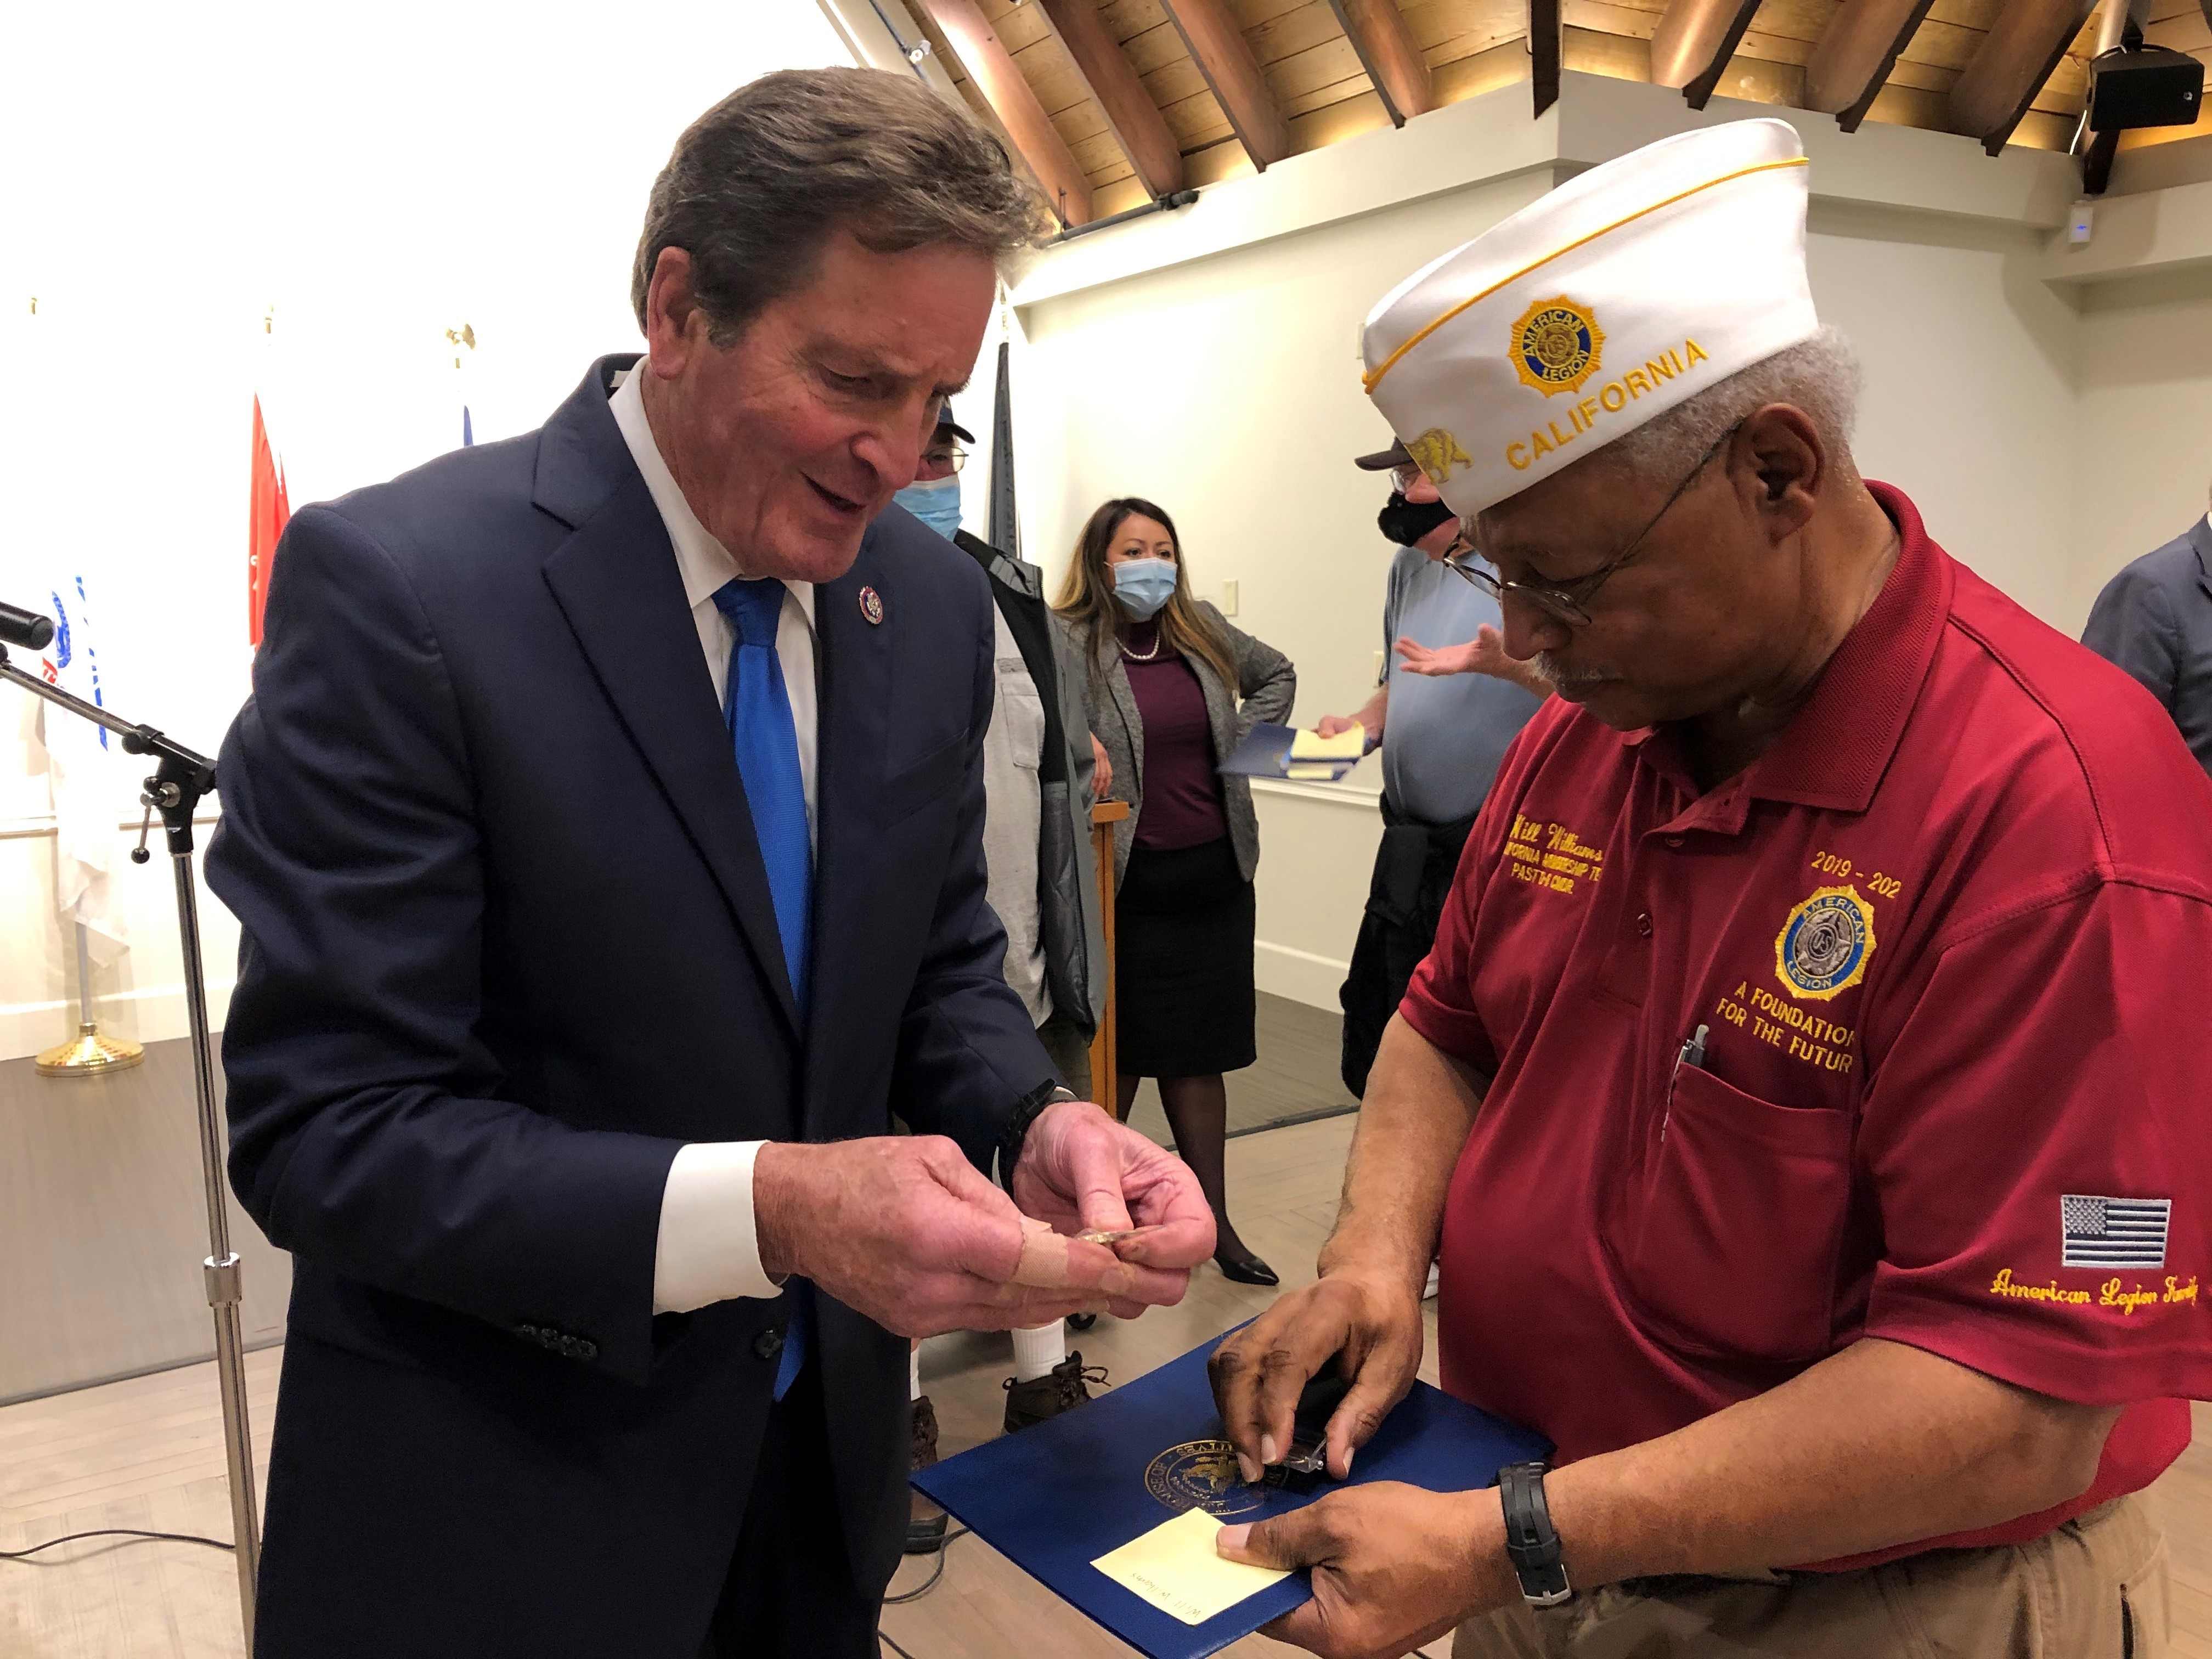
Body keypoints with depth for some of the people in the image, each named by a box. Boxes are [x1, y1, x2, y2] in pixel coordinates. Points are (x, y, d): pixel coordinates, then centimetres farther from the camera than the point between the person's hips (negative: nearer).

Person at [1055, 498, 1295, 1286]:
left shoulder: (1203, 632, 8)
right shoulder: (1071, 644, -9)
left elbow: (1278, 674, 23)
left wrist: (1244, 734, 9)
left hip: (1212, 873, 5)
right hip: (1127, 881, -5)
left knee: (1200, 1050, 12)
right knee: (1121, 1051, 6)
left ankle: (1215, 1221, 21)